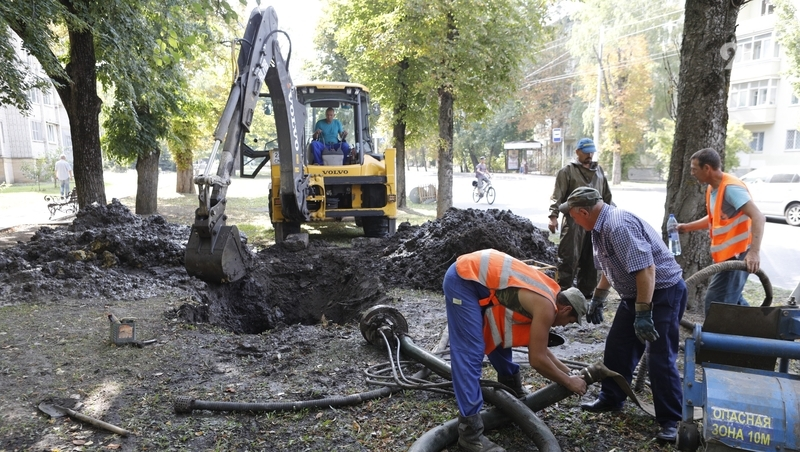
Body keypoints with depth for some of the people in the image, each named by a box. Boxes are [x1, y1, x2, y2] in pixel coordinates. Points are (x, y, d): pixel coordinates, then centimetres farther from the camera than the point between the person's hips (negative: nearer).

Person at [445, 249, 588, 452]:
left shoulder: (546, 296, 16)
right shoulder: (546, 307, -11)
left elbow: (538, 348, 26)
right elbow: (537, 360, -9)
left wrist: (568, 371, 26)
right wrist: (569, 382, 4)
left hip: (472, 276, 10)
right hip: (463, 279, -10)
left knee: (499, 337, 21)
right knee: (470, 353, -13)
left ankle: (513, 393, 40)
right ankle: (470, 432, -11)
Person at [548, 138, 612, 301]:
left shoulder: (599, 171, 16)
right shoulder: (567, 171, -3)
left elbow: (607, 196, 22)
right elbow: (557, 195, -9)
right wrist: (553, 216, -20)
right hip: (574, 221, -6)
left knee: (590, 260, 11)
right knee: (569, 258, -7)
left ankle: (586, 292, 21)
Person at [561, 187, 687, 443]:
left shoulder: (618, 226, -27)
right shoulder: (600, 227, 5)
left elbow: (646, 269, -33)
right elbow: (609, 268, 20)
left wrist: (643, 314, -32)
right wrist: (598, 299, 27)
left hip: (664, 292, -10)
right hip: (635, 294, 10)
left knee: (661, 359, -7)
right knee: (617, 348, 14)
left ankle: (672, 421, 7)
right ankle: (611, 399, 28)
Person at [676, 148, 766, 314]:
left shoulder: (731, 188, -21)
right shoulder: (712, 188, 9)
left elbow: (758, 218, -30)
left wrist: (754, 252, -40)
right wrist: (687, 227, 18)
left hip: (737, 254, -10)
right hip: (728, 253, 10)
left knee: (715, 303, -8)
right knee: (732, 301, 19)